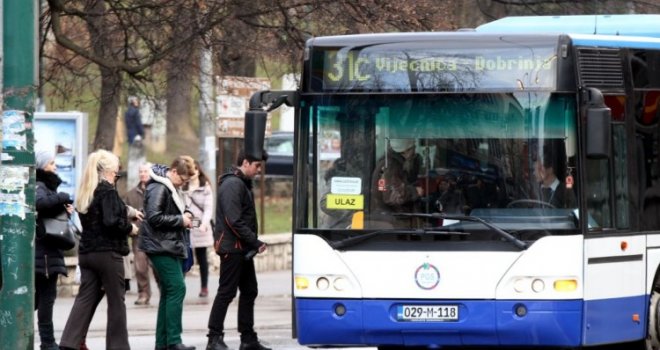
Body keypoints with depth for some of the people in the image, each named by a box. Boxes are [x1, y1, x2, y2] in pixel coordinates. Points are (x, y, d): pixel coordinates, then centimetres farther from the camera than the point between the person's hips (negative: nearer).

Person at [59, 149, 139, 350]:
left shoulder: (85, 192, 12)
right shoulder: (107, 190, -13)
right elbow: (111, 222, -21)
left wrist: (128, 213, 21)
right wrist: (129, 228, -4)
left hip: (87, 251, 8)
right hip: (108, 253, -8)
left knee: (86, 298, 5)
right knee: (116, 300, 4)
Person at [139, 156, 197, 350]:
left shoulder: (170, 188, 17)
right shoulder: (158, 188, -14)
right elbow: (154, 217, -22)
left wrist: (185, 215, 10)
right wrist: (180, 220, -16)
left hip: (170, 247, 11)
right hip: (161, 248, -11)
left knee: (169, 293, 11)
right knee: (177, 289, -14)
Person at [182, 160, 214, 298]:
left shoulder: (205, 188, 6)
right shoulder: (182, 188, 7)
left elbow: (208, 208, -1)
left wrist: (204, 223, -15)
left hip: (200, 228, 0)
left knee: (202, 258, 9)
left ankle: (204, 287, 17)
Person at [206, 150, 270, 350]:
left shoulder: (243, 184, 17)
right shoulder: (233, 185, -15)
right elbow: (234, 221, -22)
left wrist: (253, 243, 6)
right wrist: (256, 242, -17)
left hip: (242, 249, 10)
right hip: (232, 248, -10)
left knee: (249, 292, 12)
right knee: (226, 292, -6)